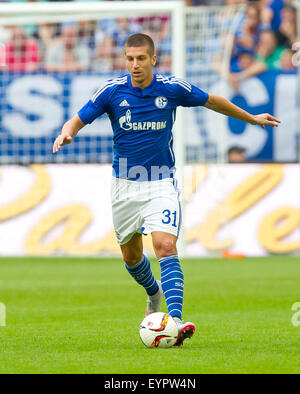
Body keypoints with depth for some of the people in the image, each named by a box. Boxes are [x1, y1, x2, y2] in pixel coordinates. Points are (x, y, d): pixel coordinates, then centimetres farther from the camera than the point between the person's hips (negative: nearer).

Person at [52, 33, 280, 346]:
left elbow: (212, 101, 10)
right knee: (131, 254, 14)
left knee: (165, 246, -21)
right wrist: (66, 133, -27)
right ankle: (154, 293, 47)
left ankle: (175, 320, -31)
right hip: (125, 183, 2)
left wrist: (251, 118, 21)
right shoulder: (112, 91, -7)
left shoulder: (173, 88, -7)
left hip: (161, 183, -2)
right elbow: (77, 120, -2)